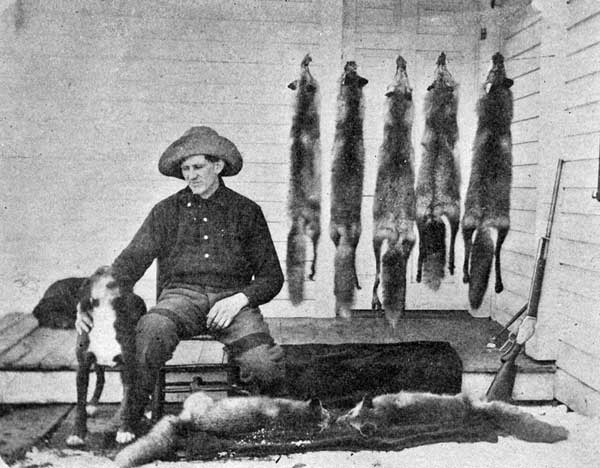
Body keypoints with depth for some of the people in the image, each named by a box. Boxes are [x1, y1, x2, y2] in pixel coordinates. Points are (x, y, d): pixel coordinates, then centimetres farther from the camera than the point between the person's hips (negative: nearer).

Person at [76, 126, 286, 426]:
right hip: (180, 295, 0)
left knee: (265, 366, -27)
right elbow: (131, 261, 5)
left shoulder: (246, 212, 13)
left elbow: (272, 276, 12)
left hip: (231, 300, 0)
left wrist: (240, 299, -9)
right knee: (151, 331, -36)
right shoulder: (167, 211, 14)